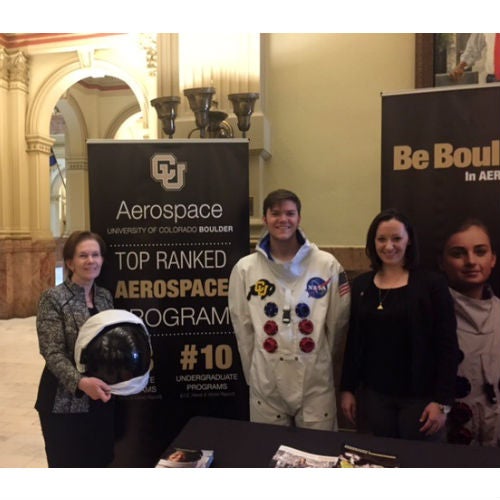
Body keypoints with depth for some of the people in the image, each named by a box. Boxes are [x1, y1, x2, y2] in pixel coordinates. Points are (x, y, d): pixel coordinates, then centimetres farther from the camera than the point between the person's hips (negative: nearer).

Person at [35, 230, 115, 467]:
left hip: (101, 398, 6)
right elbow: (52, 352, -17)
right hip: (64, 401, -5)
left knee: (99, 467, 16)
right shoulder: (53, 298, -11)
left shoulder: (105, 296, 6)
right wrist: (80, 382, -31)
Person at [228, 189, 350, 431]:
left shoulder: (327, 264, -5)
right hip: (266, 385, 1)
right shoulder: (245, 268, -3)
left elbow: (338, 322, 2)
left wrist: (323, 360, 9)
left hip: (316, 383, 0)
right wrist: (253, 373, 6)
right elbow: (242, 328, 2)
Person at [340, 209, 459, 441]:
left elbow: (447, 346, -8)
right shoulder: (361, 285, 3)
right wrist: (347, 388, 5)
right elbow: (353, 341, 7)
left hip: (420, 396, -3)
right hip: (375, 394, 3)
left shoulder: (432, 283, -7)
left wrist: (442, 401, -11)